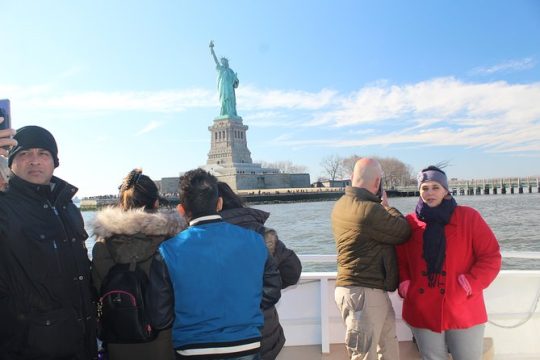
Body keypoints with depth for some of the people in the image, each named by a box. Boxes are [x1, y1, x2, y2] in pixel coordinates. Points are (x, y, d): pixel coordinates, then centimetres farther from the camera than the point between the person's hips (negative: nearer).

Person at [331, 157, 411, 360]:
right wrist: (386, 205, 3)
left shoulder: (342, 204, 8)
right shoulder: (369, 210, -23)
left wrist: (381, 205, 5)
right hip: (364, 292, -10)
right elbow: (403, 232, -9)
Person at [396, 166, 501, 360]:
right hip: (422, 313, 1)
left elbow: (491, 256, -3)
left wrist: (471, 283, -14)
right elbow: (400, 260, 9)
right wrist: (404, 284, -6)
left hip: (463, 312, -1)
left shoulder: (468, 217, -2)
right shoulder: (409, 222, 3)